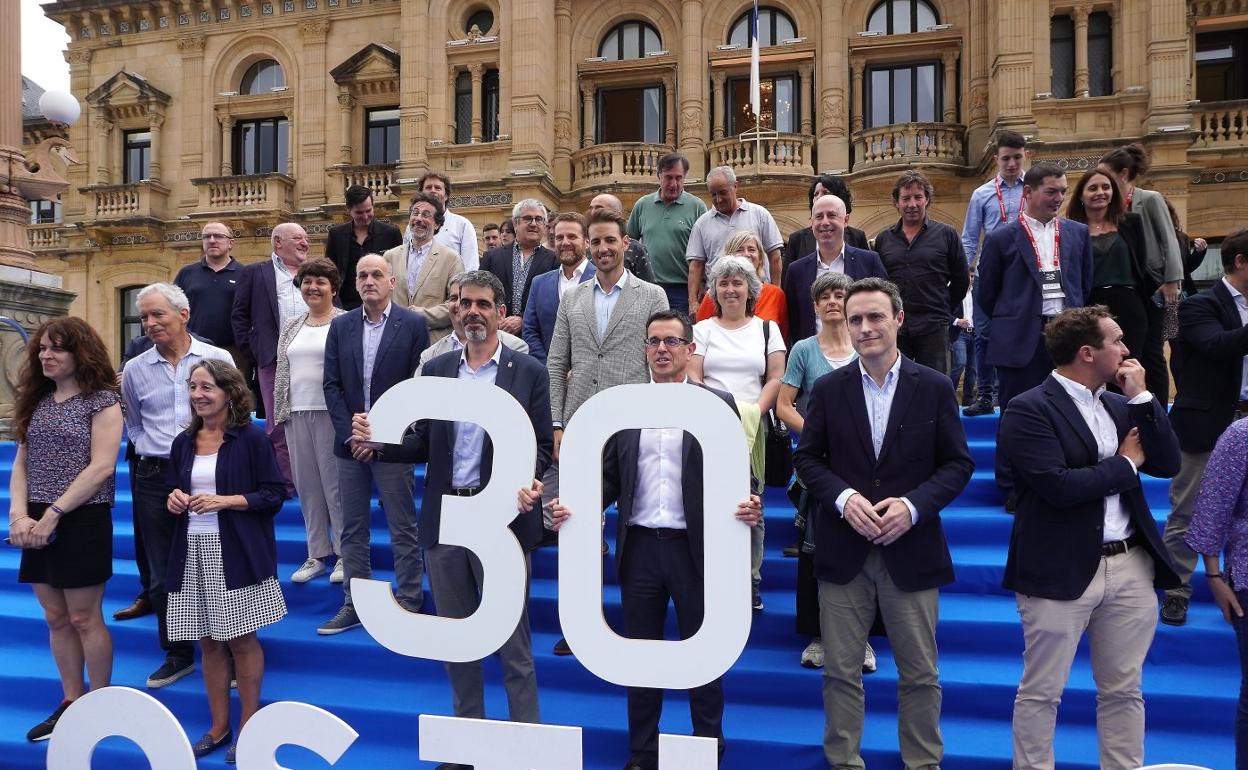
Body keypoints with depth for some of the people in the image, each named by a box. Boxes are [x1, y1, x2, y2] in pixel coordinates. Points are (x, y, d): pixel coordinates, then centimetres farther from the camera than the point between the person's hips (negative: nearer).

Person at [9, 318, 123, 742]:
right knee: (56, 619, 12)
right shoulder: (36, 401, 12)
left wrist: (53, 514, -17)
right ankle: (70, 704, 24)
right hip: (37, 524, 6)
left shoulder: (102, 400, -7)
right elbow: (21, 464, 7)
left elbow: (101, 468, -15)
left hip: (83, 521, -6)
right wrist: (19, 515, -8)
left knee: (84, 619, 1)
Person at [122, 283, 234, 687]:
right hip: (155, 479, 3)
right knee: (162, 574, 11)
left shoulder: (218, 359, -3)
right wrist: (156, 451, 7)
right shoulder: (135, 369, 5)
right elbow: (134, 426, 18)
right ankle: (177, 655, 26)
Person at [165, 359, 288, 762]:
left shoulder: (251, 438, -7)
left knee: (241, 639, 2)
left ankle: (248, 726, 17)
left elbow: (275, 493, -9)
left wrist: (225, 501, -19)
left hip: (236, 553, -5)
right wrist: (174, 498, 0)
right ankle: (219, 726, 24)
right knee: (208, 641, 11)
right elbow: (174, 490, 23)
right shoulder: (183, 443, 11)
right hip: (193, 553, 5)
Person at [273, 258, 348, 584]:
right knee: (306, 484, 10)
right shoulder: (291, 328, 15)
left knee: (335, 482, -2)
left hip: (331, 412, -6)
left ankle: (345, 554, 10)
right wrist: (279, 412, 11)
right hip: (297, 412, 6)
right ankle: (317, 554, 20)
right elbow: (282, 372, 17)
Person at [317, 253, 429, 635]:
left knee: (404, 530, 3)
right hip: (350, 442, 4)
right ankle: (354, 605, 22)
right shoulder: (341, 326, 8)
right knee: (353, 529, 11)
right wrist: (350, 434, -6)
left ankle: (409, 606, 13)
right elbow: (332, 385, 6)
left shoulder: (413, 324, -3)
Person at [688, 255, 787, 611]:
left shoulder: (767, 328, 14)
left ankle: (751, 578, 10)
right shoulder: (703, 329, 13)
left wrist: (754, 411, -10)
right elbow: (693, 377, 3)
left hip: (753, 428, 0)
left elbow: (775, 379, 5)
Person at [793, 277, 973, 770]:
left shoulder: (934, 387, 0)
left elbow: (958, 463, 0)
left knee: (920, 673, 12)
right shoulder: (828, 389, 2)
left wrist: (913, 505, -15)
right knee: (841, 670, 10)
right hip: (843, 550, 1)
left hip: (911, 549, 0)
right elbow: (806, 457, 3)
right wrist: (844, 497, -14)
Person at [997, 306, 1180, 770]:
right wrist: (1126, 464, -7)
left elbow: (1168, 464, 6)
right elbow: (1059, 486, -21)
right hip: (1061, 571, -6)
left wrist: (1141, 397, -1)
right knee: (1041, 692, 6)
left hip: (1131, 566, 7)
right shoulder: (1029, 410, -12)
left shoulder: (1122, 404, 11)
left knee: (1123, 690, 17)